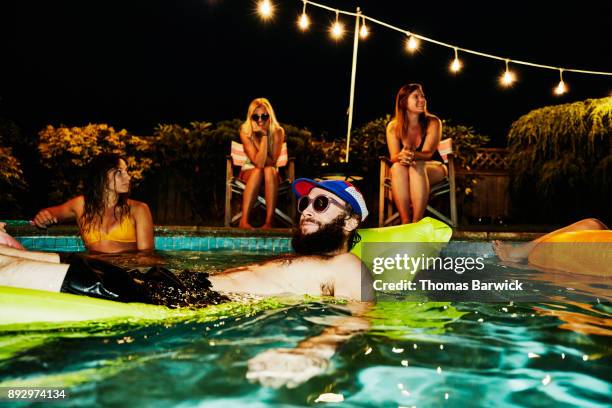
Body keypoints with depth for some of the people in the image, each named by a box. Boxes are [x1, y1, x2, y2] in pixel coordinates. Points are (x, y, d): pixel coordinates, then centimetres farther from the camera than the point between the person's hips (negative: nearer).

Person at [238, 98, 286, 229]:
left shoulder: (278, 132, -15)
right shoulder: (245, 132, -17)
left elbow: (271, 162, -21)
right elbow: (258, 163, -26)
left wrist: (263, 135, -25)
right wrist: (263, 136, -32)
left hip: (271, 174, 1)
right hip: (250, 172, 0)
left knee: (270, 170, -33)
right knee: (257, 171, -34)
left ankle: (269, 222, -41)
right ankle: (244, 221, -40)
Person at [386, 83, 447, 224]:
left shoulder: (433, 122, -9)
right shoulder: (393, 127, -4)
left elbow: (428, 153, -21)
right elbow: (393, 157, -13)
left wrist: (413, 155, -45)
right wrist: (402, 156, -40)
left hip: (433, 168, -1)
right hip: (402, 174, 1)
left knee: (417, 166, -35)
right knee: (397, 167, -33)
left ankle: (417, 223, -41)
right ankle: (405, 222, -39)